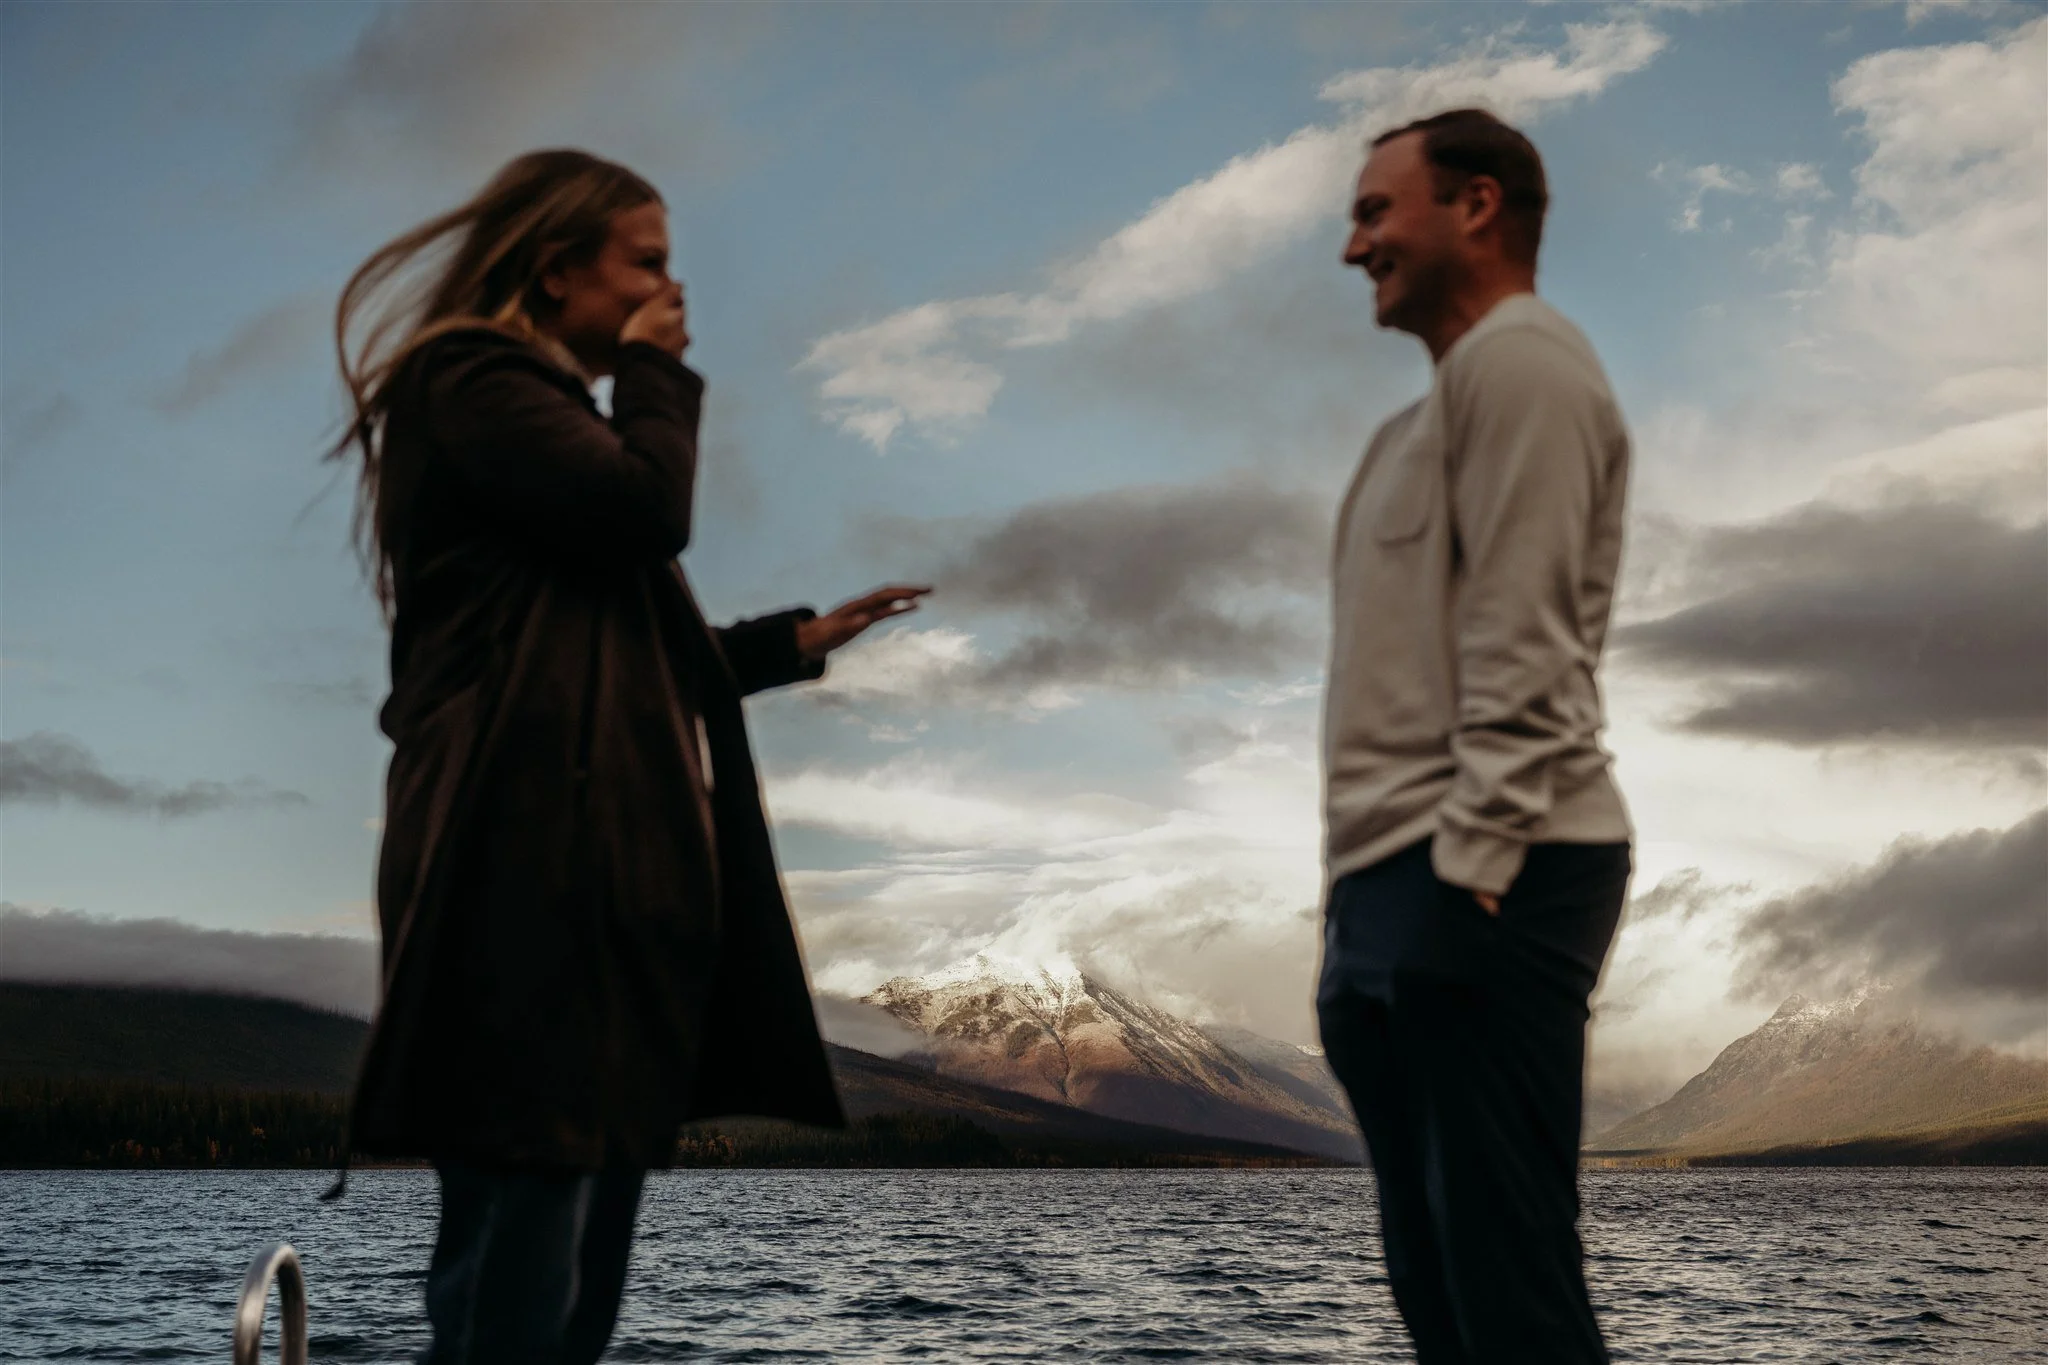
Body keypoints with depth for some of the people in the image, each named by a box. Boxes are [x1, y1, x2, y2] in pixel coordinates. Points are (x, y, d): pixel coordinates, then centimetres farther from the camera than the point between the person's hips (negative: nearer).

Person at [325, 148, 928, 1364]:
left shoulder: (538, 405, 30)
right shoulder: (472, 379, 0)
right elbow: (646, 512, -15)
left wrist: (797, 642, 26)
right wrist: (654, 375, 3)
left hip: (599, 875, 10)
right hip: (538, 871, -10)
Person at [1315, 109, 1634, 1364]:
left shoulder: (1519, 357, -3)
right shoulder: (1452, 397, 26)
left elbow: (1522, 647, -15)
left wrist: (1471, 857, -21)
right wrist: (1372, 895, 17)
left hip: (1482, 879, -10)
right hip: (1408, 880, 10)